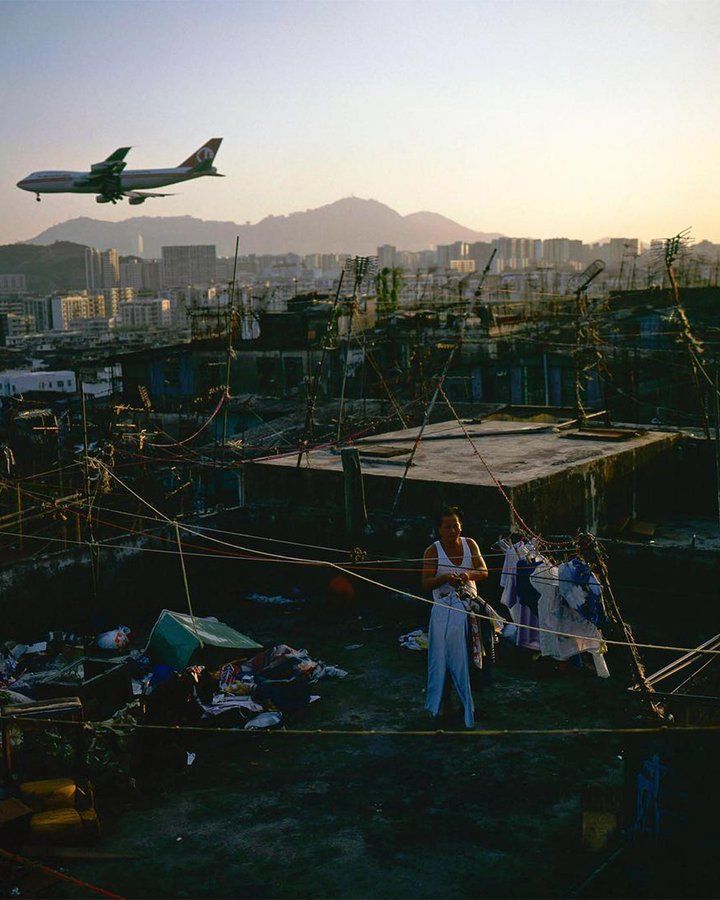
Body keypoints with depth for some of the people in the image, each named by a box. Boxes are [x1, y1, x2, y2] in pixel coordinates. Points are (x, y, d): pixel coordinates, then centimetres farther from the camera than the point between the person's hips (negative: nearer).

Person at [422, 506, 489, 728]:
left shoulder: (469, 544, 3)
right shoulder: (433, 551, -7)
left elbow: (484, 572, -2)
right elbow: (426, 583, -11)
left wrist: (469, 574, -23)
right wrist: (445, 578, -29)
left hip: (470, 607, 3)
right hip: (445, 611, -3)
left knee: (470, 656, 7)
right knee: (444, 657, -3)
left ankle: (471, 704, 18)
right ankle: (440, 706, 6)